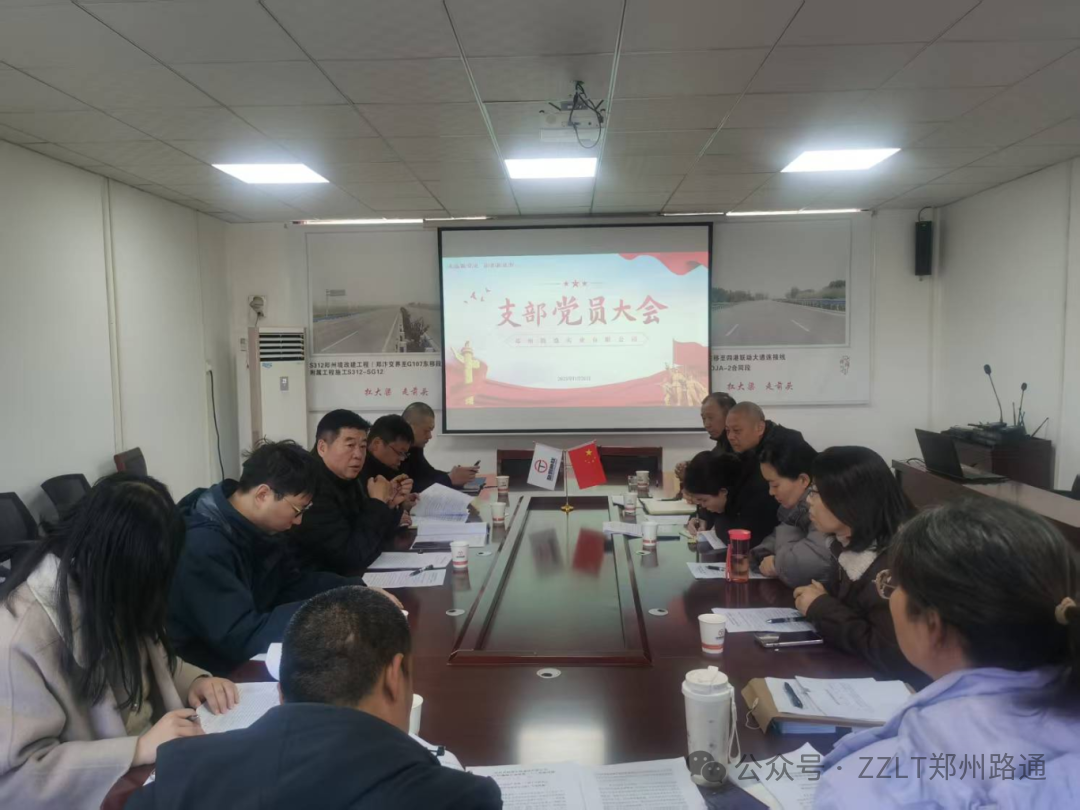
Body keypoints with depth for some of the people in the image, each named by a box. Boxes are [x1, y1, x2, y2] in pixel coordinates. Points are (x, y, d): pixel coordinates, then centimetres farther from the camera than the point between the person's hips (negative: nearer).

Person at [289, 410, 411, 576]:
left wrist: (389, 506, -5)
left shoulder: (348, 481, 5)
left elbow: (375, 538, 11)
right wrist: (377, 503, -17)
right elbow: (354, 557, -24)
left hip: (345, 578, 8)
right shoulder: (312, 489, -23)